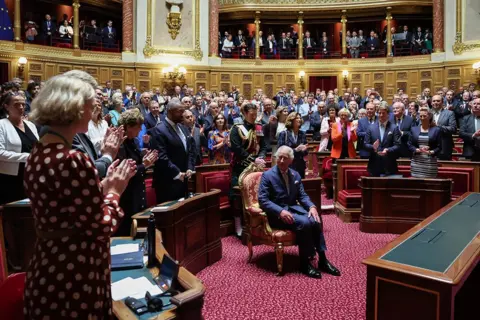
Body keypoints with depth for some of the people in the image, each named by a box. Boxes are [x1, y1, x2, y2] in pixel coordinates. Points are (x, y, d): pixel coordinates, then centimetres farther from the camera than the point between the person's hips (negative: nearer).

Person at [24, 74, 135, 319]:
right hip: (73, 281, -9)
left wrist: (103, 185, 5)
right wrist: (113, 192, -5)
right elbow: (100, 228, -19)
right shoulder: (74, 161, -24)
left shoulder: (38, 155, 4)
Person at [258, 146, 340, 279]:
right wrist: (280, 211, -26)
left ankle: (322, 259, -10)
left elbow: (302, 196, 11)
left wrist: (311, 206, -11)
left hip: (293, 208, 6)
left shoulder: (295, 175, 10)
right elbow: (263, 200, -13)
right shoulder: (267, 175, -8)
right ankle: (305, 263, -15)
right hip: (276, 213, -5)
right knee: (304, 223, -29)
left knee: (316, 221, -22)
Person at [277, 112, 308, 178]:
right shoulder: (283, 134, -2)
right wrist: (295, 150, -17)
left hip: (300, 166, 4)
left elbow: (306, 152, 14)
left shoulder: (303, 134, 10)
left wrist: (304, 150, -10)